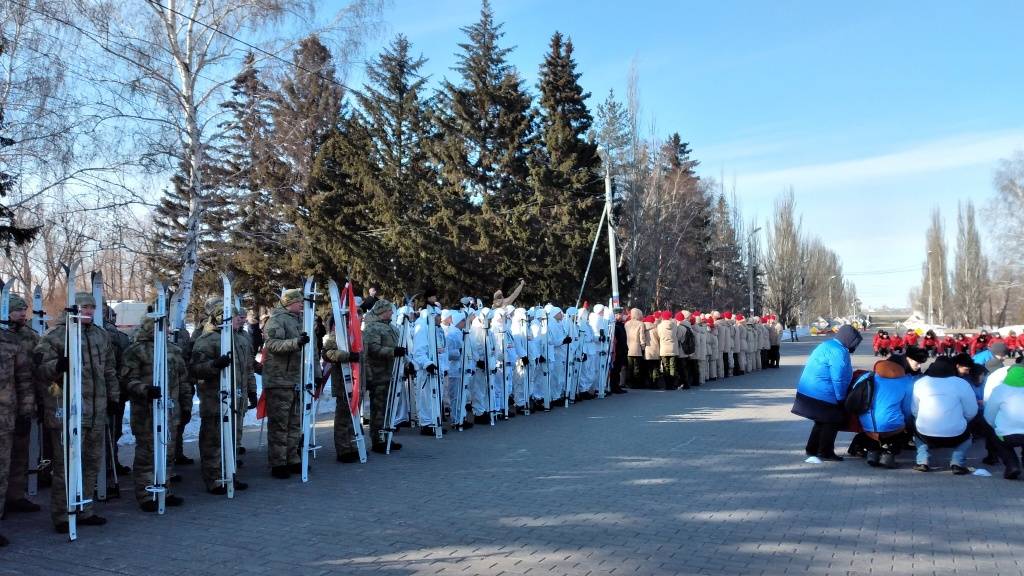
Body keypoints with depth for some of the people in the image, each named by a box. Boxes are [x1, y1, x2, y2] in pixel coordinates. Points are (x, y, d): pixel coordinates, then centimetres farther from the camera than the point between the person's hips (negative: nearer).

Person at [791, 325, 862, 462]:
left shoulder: (827, 345, 15)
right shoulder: (838, 352, -18)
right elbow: (838, 378, -21)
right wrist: (841, 398, -11)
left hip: (809, 392, 10)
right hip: (822, 395, -10)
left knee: (822, 421, 21)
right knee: (832, 422, 4)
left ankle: (812, 449, 26)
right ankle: (825, 452, 10)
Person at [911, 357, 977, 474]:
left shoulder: (919, 382, 4)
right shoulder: (962, 383, 0)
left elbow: (914, 411, 8)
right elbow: (971, 412, 4)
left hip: (926, 435, 1)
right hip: (955, 435, -1)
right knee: (966, 434, 32)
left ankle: (922, 462, 14)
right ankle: (957, 463, 11)